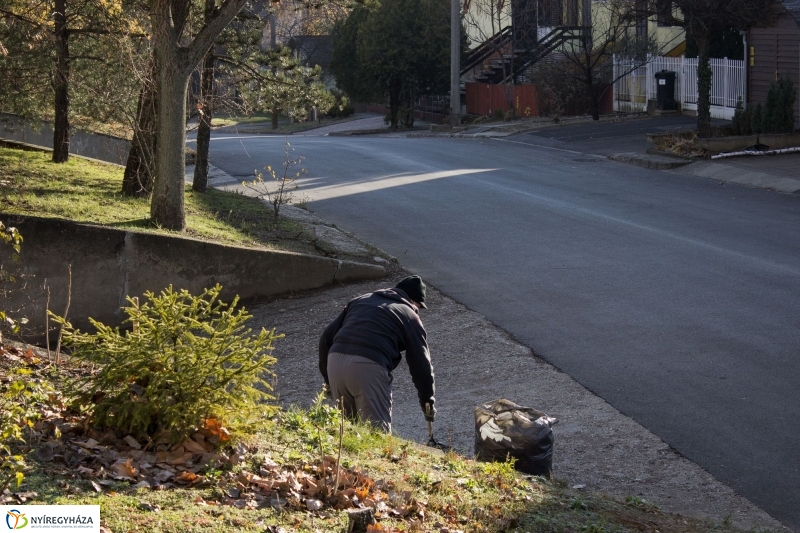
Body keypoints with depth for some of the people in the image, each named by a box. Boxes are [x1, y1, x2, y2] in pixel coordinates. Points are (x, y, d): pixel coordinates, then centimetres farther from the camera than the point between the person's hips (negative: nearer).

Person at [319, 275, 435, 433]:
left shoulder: (359, 301, 29)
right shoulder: (409, 315, 16)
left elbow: (327, 337, 23)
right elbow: (421, 363, 16)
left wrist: (327, 377, 30)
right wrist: (427, 401, 28)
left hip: (335, 361, 5)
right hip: (369, 367, -5)